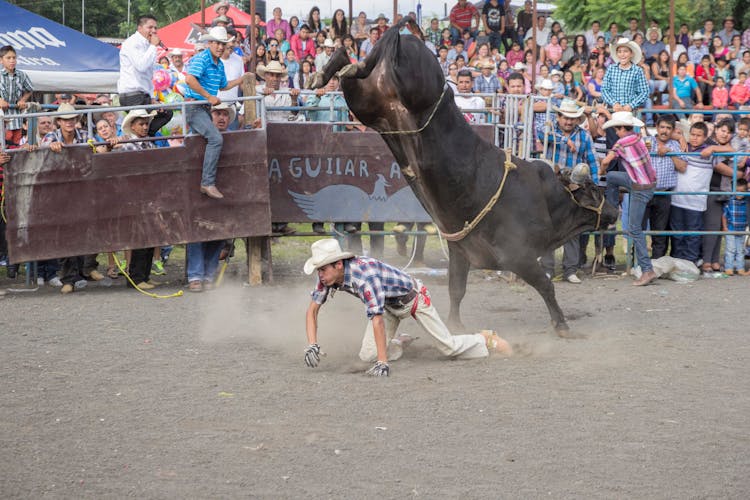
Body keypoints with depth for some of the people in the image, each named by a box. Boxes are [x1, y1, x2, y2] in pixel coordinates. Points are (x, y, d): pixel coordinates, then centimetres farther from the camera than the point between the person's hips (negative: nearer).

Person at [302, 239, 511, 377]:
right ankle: (399, 345, 25)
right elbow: (312, 310, -13)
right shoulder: (328, 276, -20)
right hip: (389, 306, 7)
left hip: (412, 298, -7)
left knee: (448, 347, -2)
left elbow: (377, 320, -44)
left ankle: (486, 340, 26)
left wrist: (383, 363, -45)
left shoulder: (364, 276, -42)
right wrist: (312, 345, -28)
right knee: (367, 356, -5)